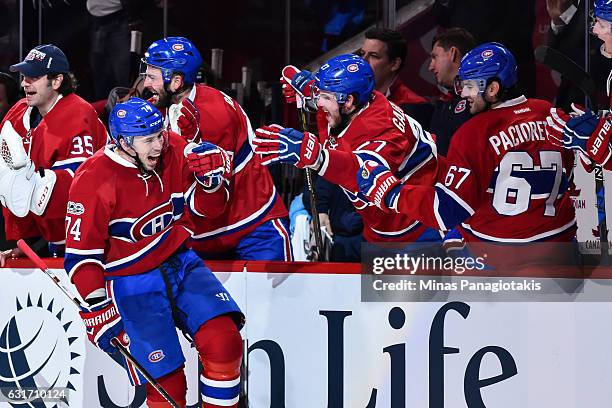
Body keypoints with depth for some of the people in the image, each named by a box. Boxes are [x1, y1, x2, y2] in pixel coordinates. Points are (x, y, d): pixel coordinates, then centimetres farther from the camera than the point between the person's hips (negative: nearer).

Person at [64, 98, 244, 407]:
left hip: (179, 263, 5)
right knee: (166, 381, -10)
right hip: (132, 283, -5)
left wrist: (211, 178, -14)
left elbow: (204, 207, 8)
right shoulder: (94, 181, -17)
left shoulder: (174, 152, -4)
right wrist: (97, 310, -15)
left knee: (224, 341, -13)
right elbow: (82, 253, -13)